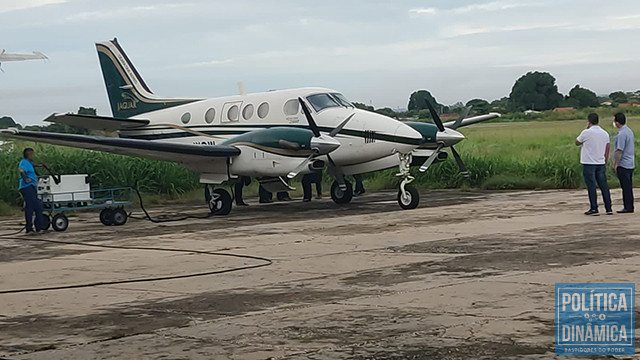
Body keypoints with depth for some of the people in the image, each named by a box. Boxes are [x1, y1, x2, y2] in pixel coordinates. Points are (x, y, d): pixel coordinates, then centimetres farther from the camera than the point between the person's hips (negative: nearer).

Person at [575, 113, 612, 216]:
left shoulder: (586, 133, -11)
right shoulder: (605, 133, 6)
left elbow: (577, 142, 6)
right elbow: (607, 150, 11)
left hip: (589, 163, -5)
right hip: (601, 163, 5)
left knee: (591, 187, -1)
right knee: (604, 186, 8)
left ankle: (594, 209, -2)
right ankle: (609, 209, 9)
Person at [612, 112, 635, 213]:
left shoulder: (622, 134, -18)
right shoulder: (629, 131, 12)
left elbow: (619, 151, -20)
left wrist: (615, 164, -14)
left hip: (623, 164, -9)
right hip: (630, 164, 9)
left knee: (626, 187, -5)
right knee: (628, 187, 13)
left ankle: (628, 208, -2)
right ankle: (629, 207, 17)